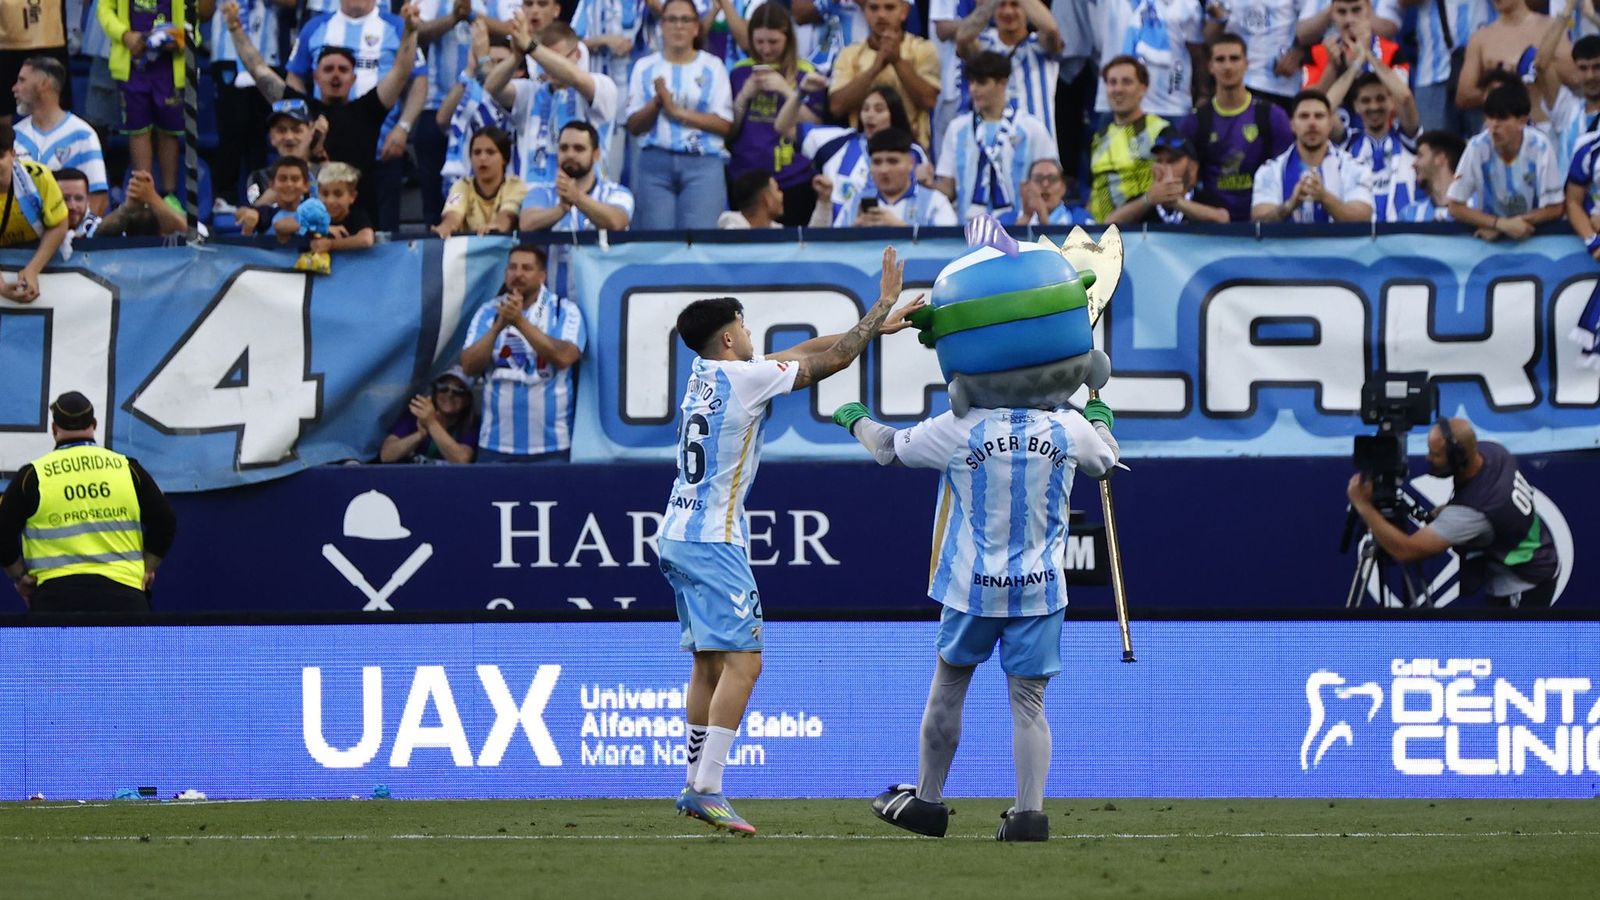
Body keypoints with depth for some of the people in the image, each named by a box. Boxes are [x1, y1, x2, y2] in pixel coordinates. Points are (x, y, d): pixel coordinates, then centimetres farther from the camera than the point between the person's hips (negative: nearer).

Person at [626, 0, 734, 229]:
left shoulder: (712, 67, 8)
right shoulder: (645, 67, 12)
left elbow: (725, 125, 0)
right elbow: (634, 126, 8)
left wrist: (678, 112, -8)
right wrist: (657, 103, -11)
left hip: (703, 162, -2)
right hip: (655, 162, 2)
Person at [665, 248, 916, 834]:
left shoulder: (703, 372, 11)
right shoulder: (744, 377, -13)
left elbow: (803, 351, 20)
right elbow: (835, 359, -7)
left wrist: (876, 325, 22)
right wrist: (884, 303, 4)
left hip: (678, 538, 9)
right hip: (713, 541, -9)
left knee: (709, 663, 13)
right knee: (742, 660, -12)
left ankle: (694, 787, 13)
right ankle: (707, 789, -20)